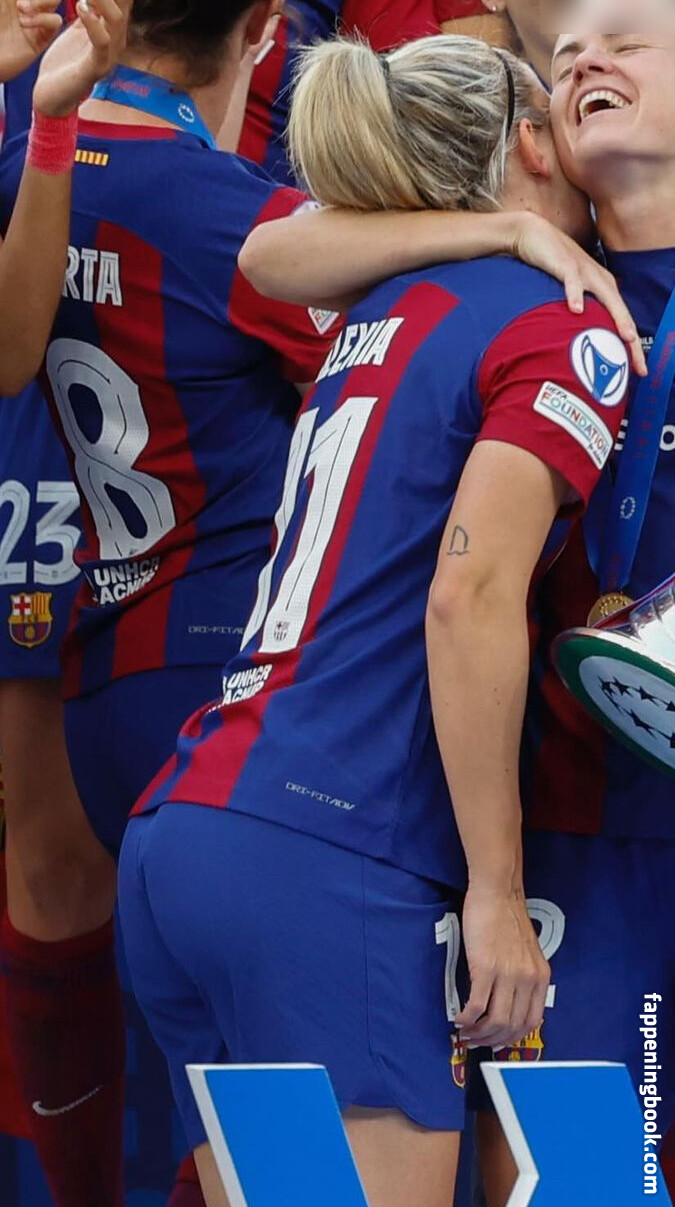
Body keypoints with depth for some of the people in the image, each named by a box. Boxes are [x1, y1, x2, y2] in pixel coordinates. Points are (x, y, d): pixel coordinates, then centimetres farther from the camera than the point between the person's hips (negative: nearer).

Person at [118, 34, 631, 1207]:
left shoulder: (382, 312, 19)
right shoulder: (565, 331, -2)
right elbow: (470, 598, -13)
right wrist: (497, 891, -12)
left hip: (176, 836, 8)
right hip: (327, 863, -8)